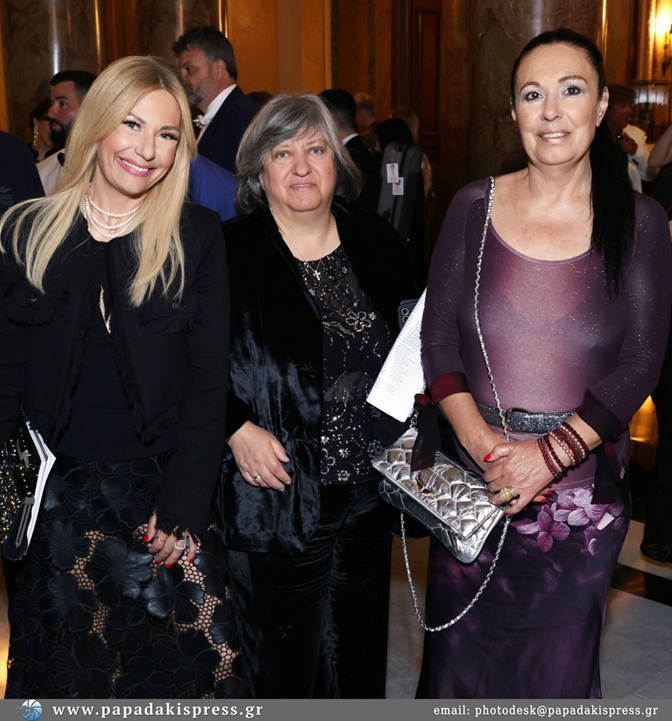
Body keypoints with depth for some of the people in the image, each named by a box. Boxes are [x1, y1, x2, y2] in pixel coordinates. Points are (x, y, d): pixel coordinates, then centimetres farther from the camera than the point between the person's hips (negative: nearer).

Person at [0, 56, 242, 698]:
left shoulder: (197, 238, -2)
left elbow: (209, 379, -5)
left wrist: (180, 506, -12)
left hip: (161, 491, -1)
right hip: (56, 497, 2)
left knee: (180, 667, 5)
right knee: (62, 671, 13)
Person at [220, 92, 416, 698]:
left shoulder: (377, 243, 5)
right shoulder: (227, 254, -8)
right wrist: (236, 427, -18)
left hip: (365, 501, 4)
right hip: (272, 500, -4)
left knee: (357, 660, 19)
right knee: (282, 668, 11)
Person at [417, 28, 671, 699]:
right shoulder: (473, 206, 0)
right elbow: (437, 337, -2)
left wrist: (551, 454, -17)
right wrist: (485, 445, -15)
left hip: (583, 487, 0)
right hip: (470, 477, 1)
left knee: (558, 662, 15)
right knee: (460, 650, 15)